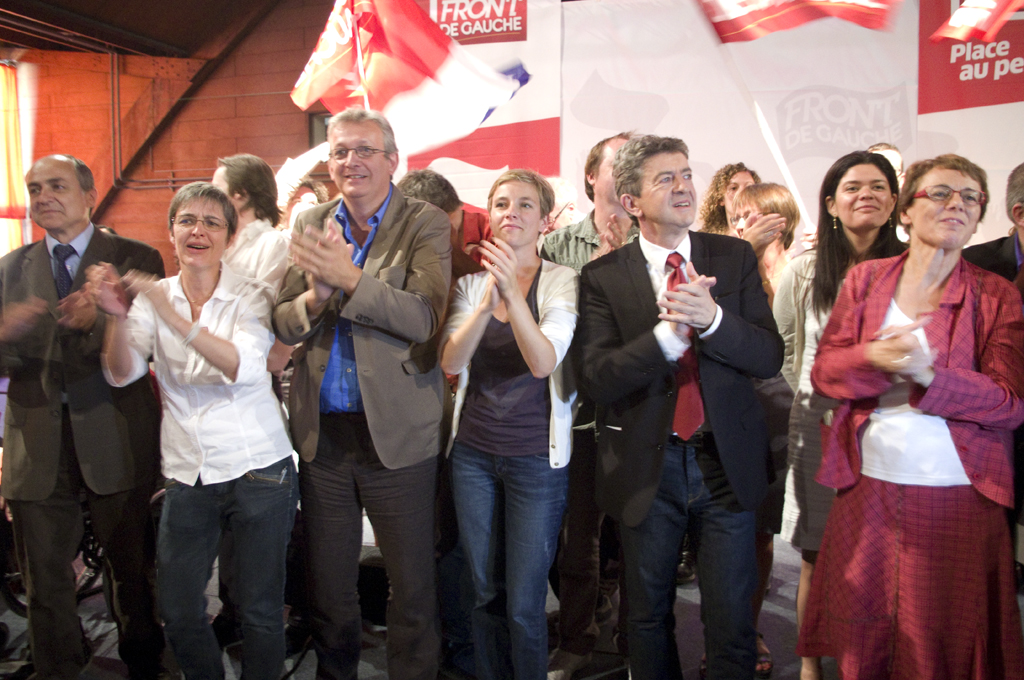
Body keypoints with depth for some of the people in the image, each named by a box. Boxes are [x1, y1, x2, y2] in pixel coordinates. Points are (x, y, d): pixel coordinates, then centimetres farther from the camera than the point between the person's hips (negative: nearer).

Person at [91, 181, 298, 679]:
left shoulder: (251, 296, -4)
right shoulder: (152, 297, 4)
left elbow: (244, 366, -22)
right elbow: (121, 373, -6)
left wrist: (174, 316, -31)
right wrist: (118, 317, -24)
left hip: (256, 468, -3)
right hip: (187, 474, 3)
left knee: (259, 609, 7)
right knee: (177, 611, 11)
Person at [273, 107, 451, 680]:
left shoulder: (426, 225, -4)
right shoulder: (311, 225, 9)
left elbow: (424, 316, -18)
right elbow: (284, 325, 3)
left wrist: (348, 277, -27)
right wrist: (315, 294, -17)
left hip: (397, 435, -4)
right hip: (322, 434, 4)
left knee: (413, 586, 9)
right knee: (327, 586, 18)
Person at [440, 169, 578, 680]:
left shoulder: (561, 281, -5)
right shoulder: (471, 283, 5)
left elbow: (543, 361, -18)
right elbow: (450, 361, -8)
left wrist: (512, 292, -29)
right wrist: (487, 302, -22)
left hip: (537, 456, -3)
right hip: (473, 450, 4)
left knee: (523, 605, 2)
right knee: (484, 594, 14)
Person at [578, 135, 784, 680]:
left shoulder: (735, 257, 1)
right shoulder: (603, 277, -5)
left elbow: (770, 356, -6)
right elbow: (597, 379, -14)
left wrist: (711, 318, -24)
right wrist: (670, 330, -26)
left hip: (726, 459, 1)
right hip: (647, 465, 0)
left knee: (731, 620, 10)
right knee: (649, 617, 18)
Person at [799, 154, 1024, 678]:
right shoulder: (865, 279, 7)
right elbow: (824, 369, 1)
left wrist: (926, 374, -21)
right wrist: (875, 358, -19)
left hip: (958, 500, -1)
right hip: (868, 492, 1)